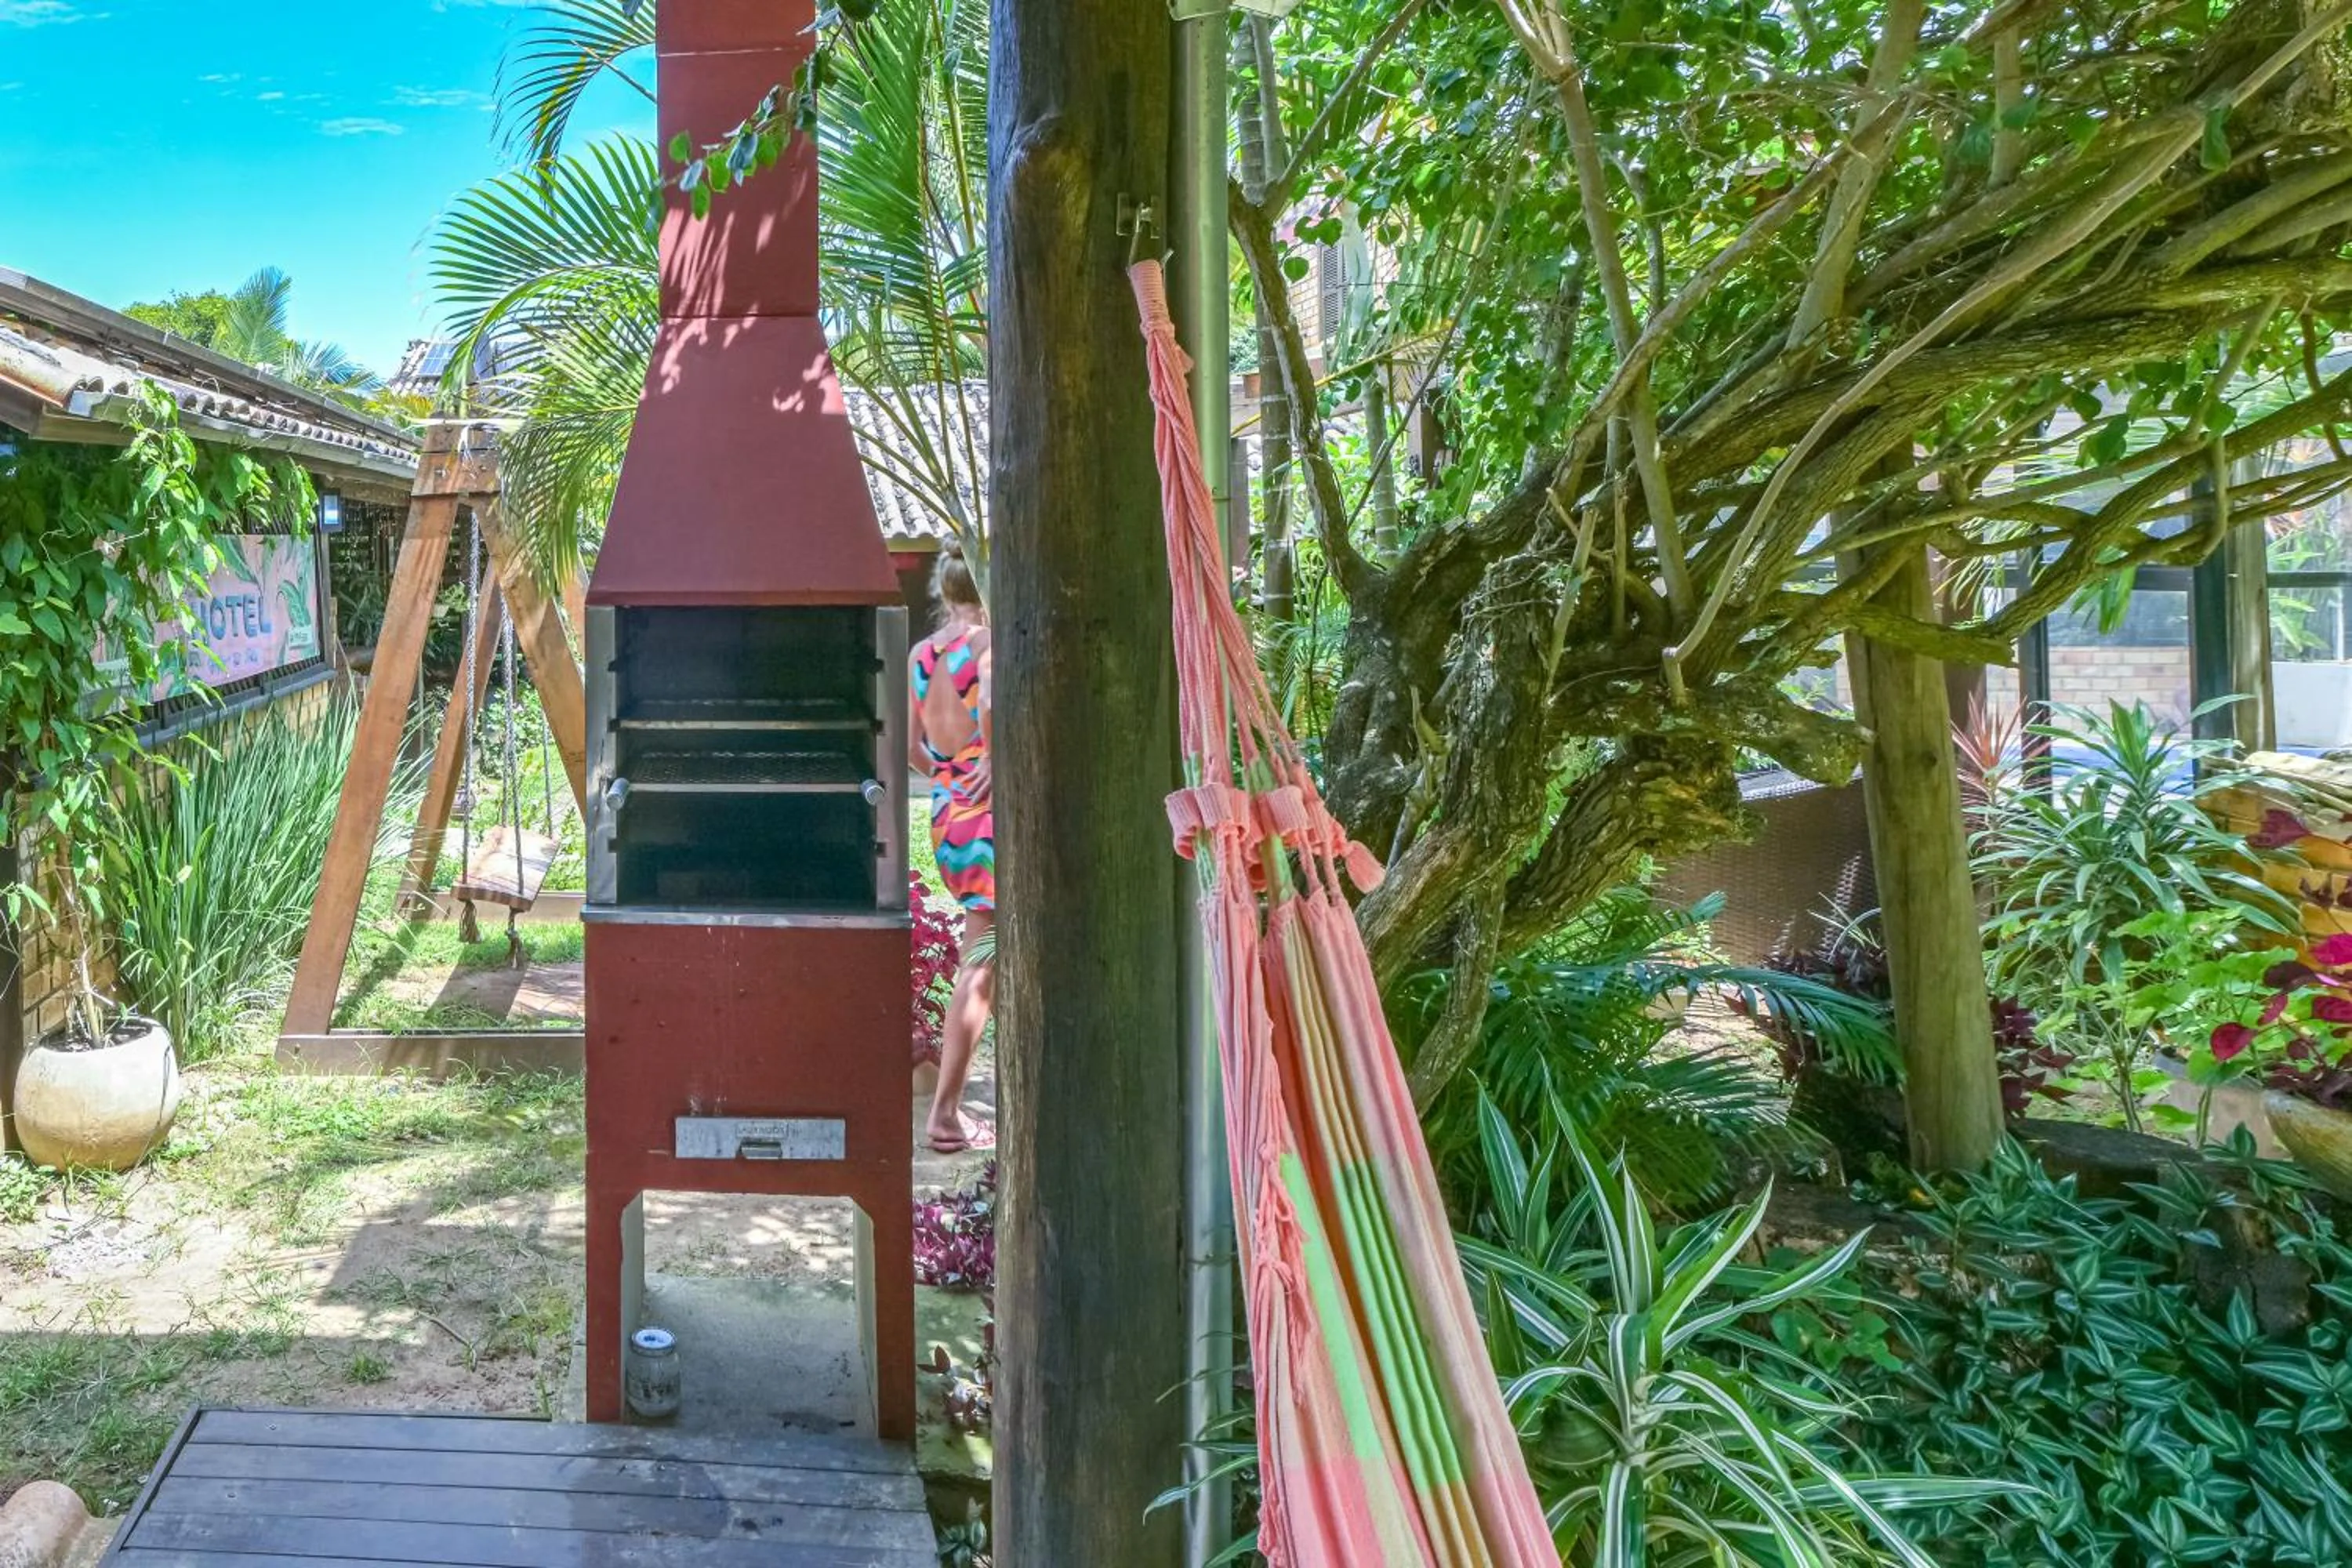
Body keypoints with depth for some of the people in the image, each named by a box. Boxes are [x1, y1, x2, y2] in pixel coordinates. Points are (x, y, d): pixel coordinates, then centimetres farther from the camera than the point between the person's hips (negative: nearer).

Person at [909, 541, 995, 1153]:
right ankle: (946, 1114, 1)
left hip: (945, 814, 8)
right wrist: (992, 762, -17)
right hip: (988, 812, -8)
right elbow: (990, 703, -32)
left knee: (986, 957, 20)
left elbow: (912, 746, 10)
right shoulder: (986, 643, -11)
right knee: (980, 968, -2)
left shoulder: (920, 655, 9)